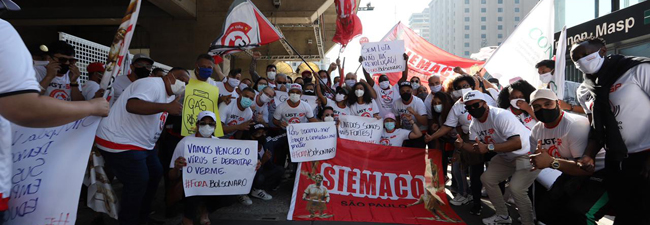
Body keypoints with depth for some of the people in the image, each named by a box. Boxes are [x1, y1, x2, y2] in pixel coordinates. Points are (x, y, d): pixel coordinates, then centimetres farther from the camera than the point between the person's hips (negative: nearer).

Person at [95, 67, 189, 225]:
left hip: (143, 144, 11)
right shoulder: (153, 84, -20)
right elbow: (132, 105, -37)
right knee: (138, 183, -10)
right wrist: (166, 107, -41)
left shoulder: (169, 93, 12)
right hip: (119, 143, -11)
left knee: (155, 174, 15)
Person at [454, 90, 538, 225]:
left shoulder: (501, 116, -28)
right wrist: (462, 145, -19)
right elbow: (477, 148, 1)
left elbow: (517, 143, -36)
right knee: (487, 179, 9)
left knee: (516, 188, -24)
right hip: (507, 157, 9)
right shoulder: (474, 123, 0)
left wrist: (488, 147, -41)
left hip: (528, 153, -9)